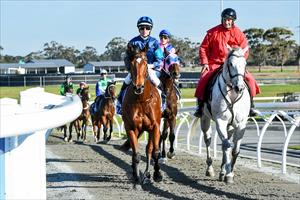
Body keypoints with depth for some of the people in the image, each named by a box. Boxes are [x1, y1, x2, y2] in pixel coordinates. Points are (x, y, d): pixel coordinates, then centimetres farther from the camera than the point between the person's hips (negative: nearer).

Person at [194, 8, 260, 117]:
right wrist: (205, 63, -4)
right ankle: (200, 107, -11)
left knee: (249, 80, -16)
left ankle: (250, 105, 0)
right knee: (203, 79, -23)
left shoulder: (239, 34, 2)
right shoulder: (213, 32, 0)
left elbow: (245, 51, 6)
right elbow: (203, 48, 6)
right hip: (214, 64, -1)